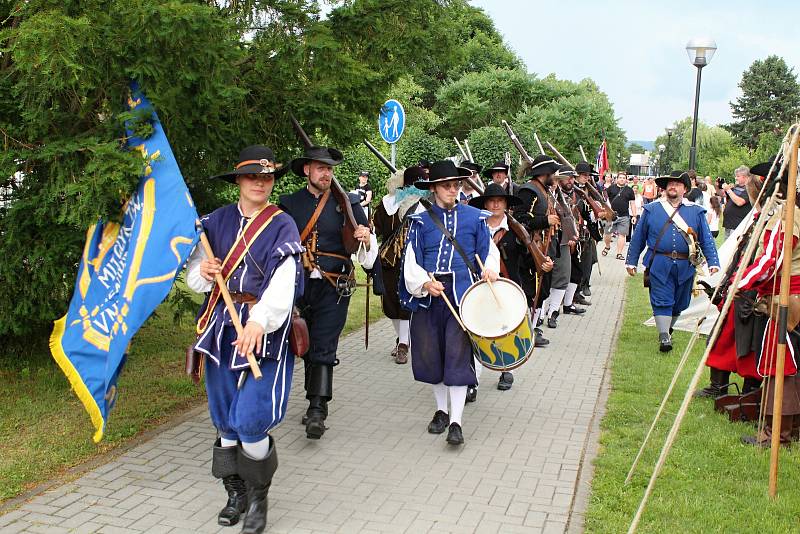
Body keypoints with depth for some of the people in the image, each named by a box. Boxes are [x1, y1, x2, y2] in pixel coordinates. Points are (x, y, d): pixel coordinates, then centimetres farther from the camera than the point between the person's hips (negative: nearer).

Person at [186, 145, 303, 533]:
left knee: (251, 421, -9)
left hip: (263, 330, -4)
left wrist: (259, 321, -34)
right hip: (221, 325, 4)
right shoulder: (217, 221, 8)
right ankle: (235, 492, 32)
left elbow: (283, 283, -18)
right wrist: (202, 273, -13)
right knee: (225, 418, 12)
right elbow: (194, 275, 11)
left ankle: (258, 497, 15)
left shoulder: (282, 225, -4)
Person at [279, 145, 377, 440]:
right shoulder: (289, 203, 7)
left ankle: (317, 411, -9)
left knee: (324, 348, -9)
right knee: (307, 347, 12)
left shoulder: (347, 203, 3)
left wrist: (366, 239, -19)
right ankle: (316, 401, 29)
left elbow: (368, 255, 4)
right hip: (299, 285, 3)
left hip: (334, 287, -3)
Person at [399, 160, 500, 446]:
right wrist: (424, 282, -16)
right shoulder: (420, 220, 8)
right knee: (430, 355, 9)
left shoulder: (475, 217, 8)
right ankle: (441, 410, 29)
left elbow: (489, 250, 12)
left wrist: (490, 268, -9)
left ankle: (456, 422, -2)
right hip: (429, 296, 2)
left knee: (458, 356, -8)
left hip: (462, 295, -2)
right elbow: (411, 260, 1)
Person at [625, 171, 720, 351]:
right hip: (660, 264, -2)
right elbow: (638, 237, 10)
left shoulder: (696, 211, 9)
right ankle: (664, 337, -5)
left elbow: (706, 239, 8)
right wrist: (631, 261, 8)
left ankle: (668, 329, 34)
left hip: (685, 266, 2)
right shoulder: (652, 209, 7)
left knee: (679, 302, 13)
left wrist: (713, 262, -2)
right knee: (662, 301, -7)